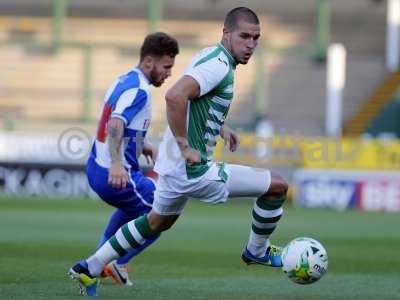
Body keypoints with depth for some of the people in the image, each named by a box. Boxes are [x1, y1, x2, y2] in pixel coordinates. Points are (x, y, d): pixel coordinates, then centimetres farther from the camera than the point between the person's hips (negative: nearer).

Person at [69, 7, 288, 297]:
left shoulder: (211, 55, 10)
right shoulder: (219, 65, -21)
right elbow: (175, 96, -35)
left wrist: (219, 126, 23)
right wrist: (185, 147, -28)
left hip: (172, 165, 10)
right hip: (194, 170, -10)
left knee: (158, 222, 33)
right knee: (278, 185, -2)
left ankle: (90, 267, 36)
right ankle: (256, 251, 20)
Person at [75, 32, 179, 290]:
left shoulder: (125, 81, 11)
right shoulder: (138, 90, -20)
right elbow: (115, 126, -35)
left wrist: (142, 146, 14)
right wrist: (116, 164, -48)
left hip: (96, 169, 10)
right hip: (117, 175, -10)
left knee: (134, 206, 36)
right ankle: (118, 263, 0)